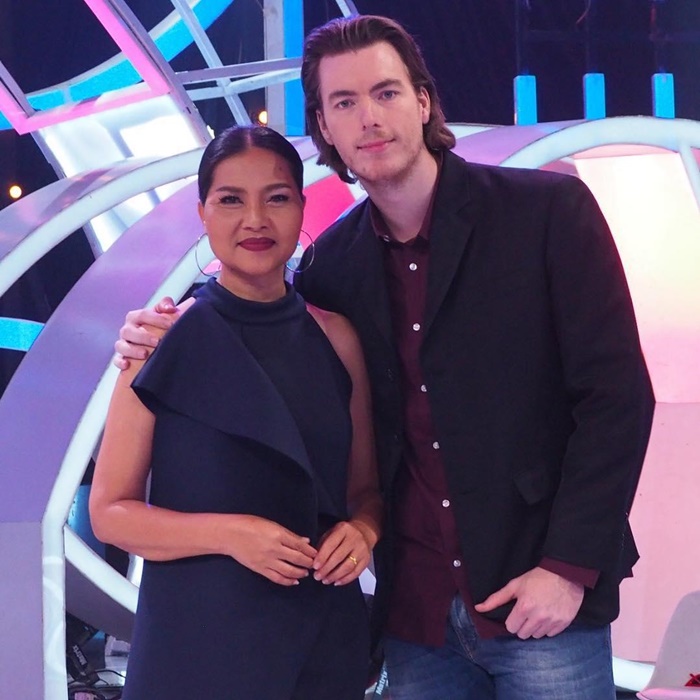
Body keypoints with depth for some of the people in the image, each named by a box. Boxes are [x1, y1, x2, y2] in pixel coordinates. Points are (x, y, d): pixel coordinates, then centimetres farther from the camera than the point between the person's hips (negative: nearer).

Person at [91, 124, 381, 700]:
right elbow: (110, 511, -6)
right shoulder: (168, 340, -7)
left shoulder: (336, 338, 3)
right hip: (198, 636, -3)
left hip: (325, 636, 3)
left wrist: (362, 531, -10)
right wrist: (230, 534, -19)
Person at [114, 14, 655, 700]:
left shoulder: (551, 210, -5)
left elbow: (617, 393, -7)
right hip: (415, 617, 4)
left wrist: (569, 566, -12)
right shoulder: (333, 261, 6)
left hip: (540, 600, -3)